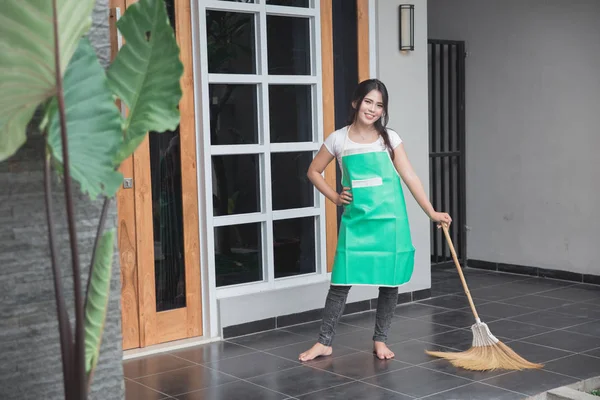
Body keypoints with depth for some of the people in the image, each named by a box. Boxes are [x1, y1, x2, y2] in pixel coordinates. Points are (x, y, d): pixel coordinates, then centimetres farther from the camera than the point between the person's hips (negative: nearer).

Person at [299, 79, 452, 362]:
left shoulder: (389, 139, 1)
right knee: (342, 280, -2)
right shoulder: (338, 139, 2)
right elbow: (313, 171, 13)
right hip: (356, 219, 0)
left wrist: (431, 213, -8)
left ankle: (380, 340, 21)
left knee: (390, 281, 6)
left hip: (388, 219, 1)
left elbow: (410, 177, -2)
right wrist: (334, 197, 1)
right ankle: (324, 341, 9)